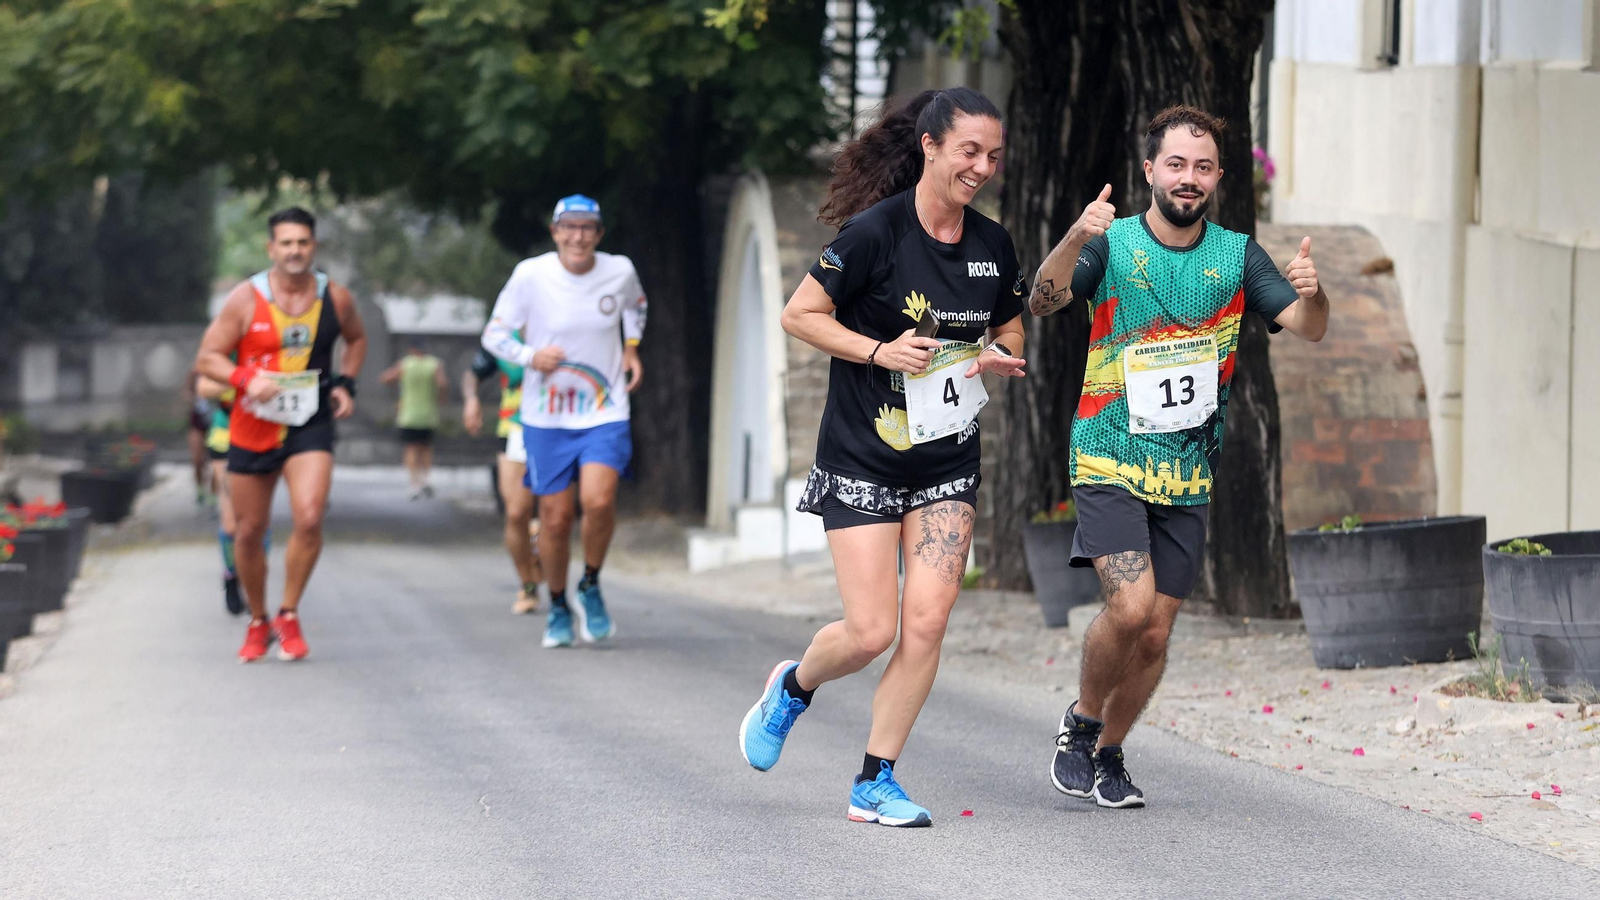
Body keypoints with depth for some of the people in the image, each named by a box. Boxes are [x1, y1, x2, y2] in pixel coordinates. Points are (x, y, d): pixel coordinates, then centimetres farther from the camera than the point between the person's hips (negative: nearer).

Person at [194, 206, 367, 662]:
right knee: (250, 531, 7)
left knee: (309, 518, -20)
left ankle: (289, 616, -2)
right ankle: (257, 622, 28)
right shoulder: (246, 300, -7)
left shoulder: (335, 298, 0)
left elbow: (356, 339, 22)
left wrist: (346, 383, 6)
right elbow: (207, 357, -3)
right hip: (253, 428, 0)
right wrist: (245, 380, -20)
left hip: (310, 425, 0)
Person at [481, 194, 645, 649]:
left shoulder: (619, 271, -2)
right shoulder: (531, 275, -10)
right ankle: (558, 607, 24)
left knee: (599, 501, -21)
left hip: (605, 411, 0)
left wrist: (631, 347, 9)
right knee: (555, 519, 1)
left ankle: (591, 586, 5)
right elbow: (493, 334, -2)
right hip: (547, 418, 0)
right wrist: (530, 356, -19)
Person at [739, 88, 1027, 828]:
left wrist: (996, 356, -5)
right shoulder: (877, 232, -15)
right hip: (863, 457, -5)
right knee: (871, 631, -7)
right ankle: (793, 688, 27)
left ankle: (875, 783, 6)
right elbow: (800, 314, -9)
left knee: (927, 622, -6)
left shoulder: (992, 245, 3)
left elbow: (1008, 330, 18)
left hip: (948, 461, 5)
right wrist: (879, 351, -21)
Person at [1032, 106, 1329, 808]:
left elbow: (1308, 329, -3)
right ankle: (1080, 721, 5)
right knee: (1131, 606, -21)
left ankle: (1108, 753, 28)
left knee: (1155, 634, 6)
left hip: (1186, 478, 4)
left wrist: (1311, 293, -26)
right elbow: (1041, 302, -21)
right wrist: (1074, 240, -40)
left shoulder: (1236, 255, 4)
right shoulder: (1112, 243, -6)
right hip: (1110, 463, -4)